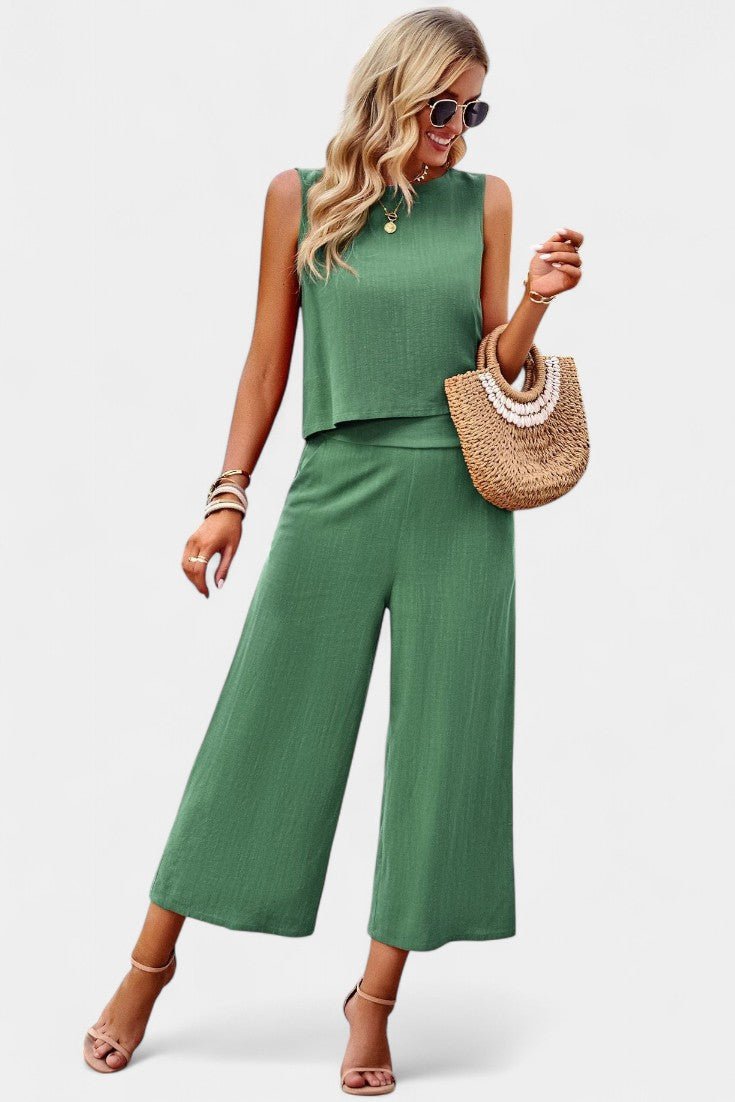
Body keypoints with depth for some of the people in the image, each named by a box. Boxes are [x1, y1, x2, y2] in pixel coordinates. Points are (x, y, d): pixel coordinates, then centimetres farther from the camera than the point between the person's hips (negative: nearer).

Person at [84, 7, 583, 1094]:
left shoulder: (485, 201, 7)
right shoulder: (299, 195, 5)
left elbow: (494, 372, 8)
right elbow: (268, 359, 7)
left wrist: (537, 301, -10)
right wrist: (228, 495, 2)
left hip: (459, 498, 1)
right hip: (336, 490, -1)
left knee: (442, 739, 3)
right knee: (263, 727, 3)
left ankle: (376, 996, 19)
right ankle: (152, 961, 23)